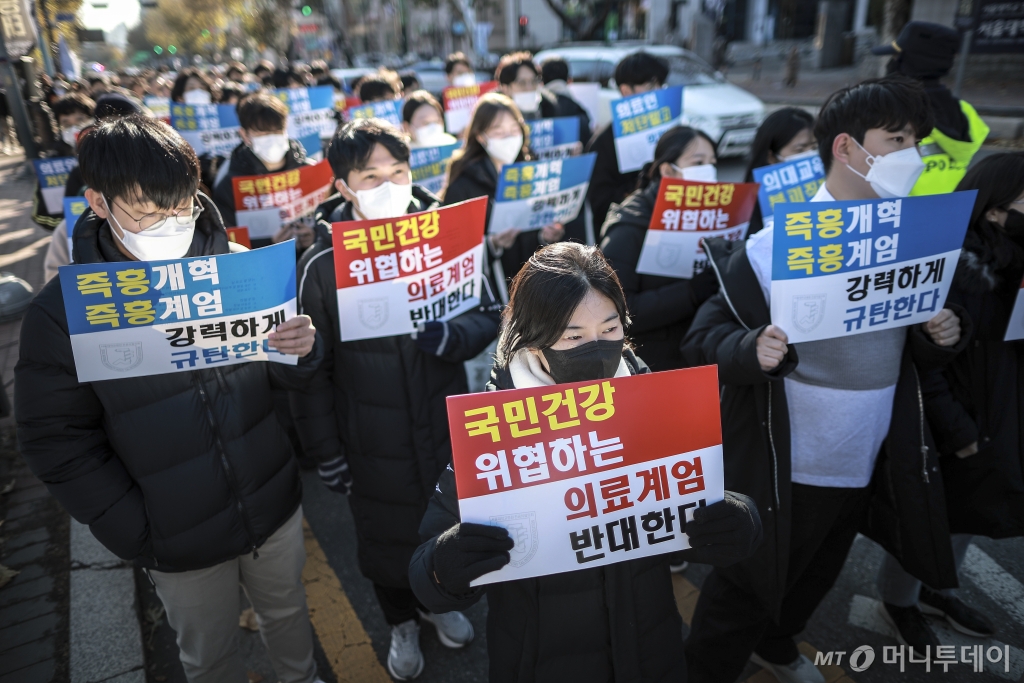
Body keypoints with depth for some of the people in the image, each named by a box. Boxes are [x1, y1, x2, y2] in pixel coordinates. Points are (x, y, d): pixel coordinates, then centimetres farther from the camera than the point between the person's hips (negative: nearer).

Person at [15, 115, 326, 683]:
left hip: (276, 508, 2)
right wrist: (139, 537, -12)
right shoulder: (61, 314, -15)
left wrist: (303, 352, -23)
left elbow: (283, 376, 0)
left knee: (288, 614, 27)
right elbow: (57, 443, -10)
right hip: (181, 545, -1)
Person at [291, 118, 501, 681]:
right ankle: (402, 622, 49)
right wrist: (326, 453, -3)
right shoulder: (322, 263, -13)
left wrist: (450, 336, -25)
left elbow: (488, 315, -3)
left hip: (446, 425, 2)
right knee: (386, 539, 17)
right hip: (373, 442, -2)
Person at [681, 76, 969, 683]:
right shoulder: (771, 247, -18)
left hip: (867, 466, 7)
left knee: (815, 578, 28)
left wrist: (945, 335, -10)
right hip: (780, 471, -6)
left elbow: (916, 357, 11)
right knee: (745, 591, 10)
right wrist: (752, 350, -36)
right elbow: (705, 340, -16)